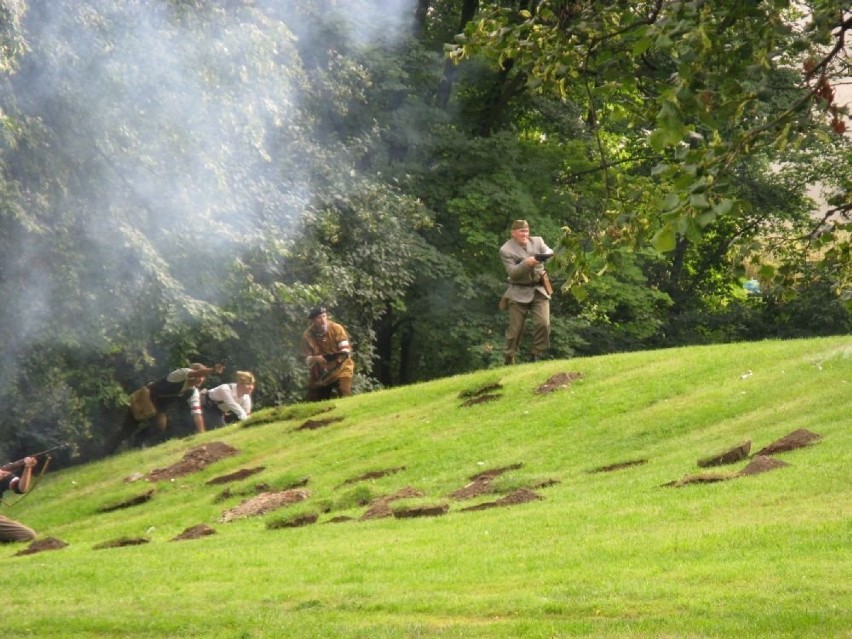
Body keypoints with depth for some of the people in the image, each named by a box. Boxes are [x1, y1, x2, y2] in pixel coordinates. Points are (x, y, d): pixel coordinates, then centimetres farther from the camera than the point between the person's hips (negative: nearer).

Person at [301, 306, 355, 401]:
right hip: (320, 373, 2)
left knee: (345, 397, -23)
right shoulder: (307, 335, -10)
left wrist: (344, 353, -41)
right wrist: (315, 359, -33)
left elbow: (346, 349, -17)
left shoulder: (336, 328, -13)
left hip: (341, 369, -2)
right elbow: (307, 361, -10)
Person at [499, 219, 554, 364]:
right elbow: (513, 273, -14)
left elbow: (548, 251, -8)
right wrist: (527, 263, -29)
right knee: (515, 329, -2)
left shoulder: (537, 241, 7)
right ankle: (508, 359, 11)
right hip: (519, 292, -3)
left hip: (539, 290, 3)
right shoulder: (506, 250, -6)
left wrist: (545, 255, -32)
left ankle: (537, 356, 4)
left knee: (543, 324, -11)